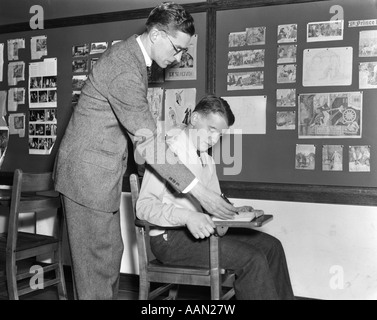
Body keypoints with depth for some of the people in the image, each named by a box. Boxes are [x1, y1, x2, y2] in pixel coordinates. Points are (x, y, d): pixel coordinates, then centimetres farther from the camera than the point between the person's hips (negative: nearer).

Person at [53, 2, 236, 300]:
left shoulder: (129, 53, 7)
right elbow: (147, 140, -26)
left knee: (111, 251, 16)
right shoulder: (125, 69, -25)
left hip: (101, 171, 10)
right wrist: (198, 191, -25)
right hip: (88, 173, -10)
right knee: (98, 259, 0)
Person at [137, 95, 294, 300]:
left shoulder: (207, 160, 16)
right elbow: (143, 206, -21)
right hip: (169, 237, -9)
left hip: (199, 229, 9)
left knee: (271, 246, -1)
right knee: (252, 259, -22)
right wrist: (187, 216, -34)